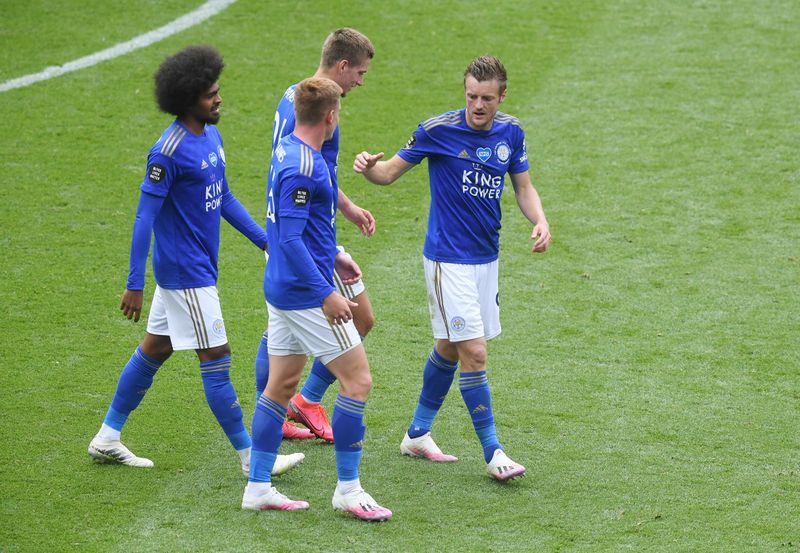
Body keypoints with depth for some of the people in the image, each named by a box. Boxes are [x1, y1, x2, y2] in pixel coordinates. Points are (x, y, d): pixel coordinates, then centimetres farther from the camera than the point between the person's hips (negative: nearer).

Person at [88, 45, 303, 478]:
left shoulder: (211, 136, 7)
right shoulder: (168, 152, -20)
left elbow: (224, 198, 19)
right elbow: (145, 218, -19)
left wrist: (264, 240, 18)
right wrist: (134, 284, -19)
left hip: (198, 263, 10)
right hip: (185, 272, -10)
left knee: (155, 348, 16)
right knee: (216, 358, -4)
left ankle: (107, 439, 26)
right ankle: (250, 458, 1)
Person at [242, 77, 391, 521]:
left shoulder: (287, 152, 9)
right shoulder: (302, 168, -21)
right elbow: (290, 238, -25)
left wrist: (332, 257, 25)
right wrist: (326, 294, -25)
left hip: (283, 287, 10)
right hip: (306, 294, -10)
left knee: (281, 385, 14)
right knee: (357, 380, -3)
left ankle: (258, 487, 18)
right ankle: (348, 489, 2)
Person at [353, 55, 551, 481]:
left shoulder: (510, 132, 1)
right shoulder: (438, 130, -14)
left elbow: (524, 187, 10)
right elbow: (390, 172, -6)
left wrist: (540, 221, -9)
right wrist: (369, 167, -29)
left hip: (486, 257, 6)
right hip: (448, 258, -6)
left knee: (450, 348, 16)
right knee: (473, 352, -10)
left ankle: (418, 434, 32)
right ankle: (493, 453, -4)